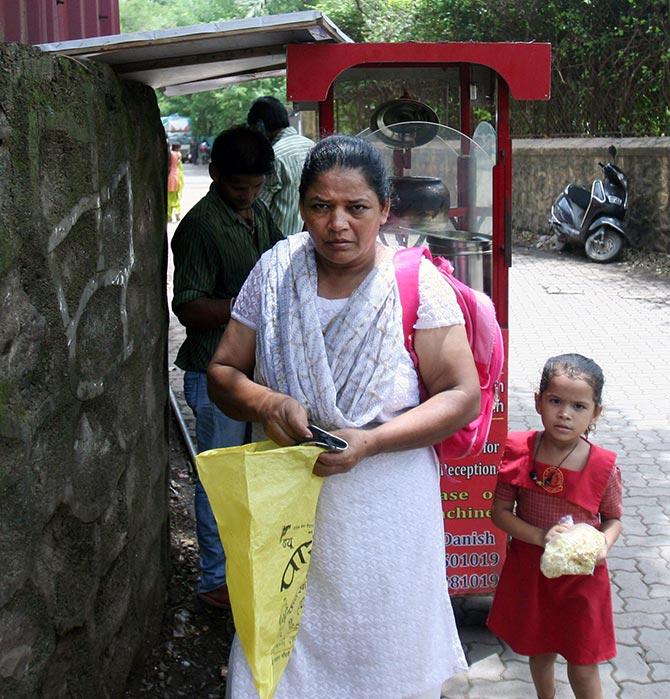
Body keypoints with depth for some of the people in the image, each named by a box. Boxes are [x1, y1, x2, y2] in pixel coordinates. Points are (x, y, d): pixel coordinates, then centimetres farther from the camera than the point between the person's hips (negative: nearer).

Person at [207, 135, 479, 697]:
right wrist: (265, 404, -20)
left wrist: (369, 442, -24)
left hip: (384, 512, -2)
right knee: (283, 654, 14)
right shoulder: (275, 272, -3)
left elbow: (462, 395, -12)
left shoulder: (418, 284, -11)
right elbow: (222, 372, 2)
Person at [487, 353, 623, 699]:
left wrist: (603, 545, -20)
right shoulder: (519, 451, -13)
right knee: (539, 652, 23)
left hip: (582, 578, -2)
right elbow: (500, 512, -8)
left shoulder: (604, 467, -15)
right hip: (530, 571, 2)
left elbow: (613, 518, 1)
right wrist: (540, 537, -23)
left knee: (583, 666, 10)